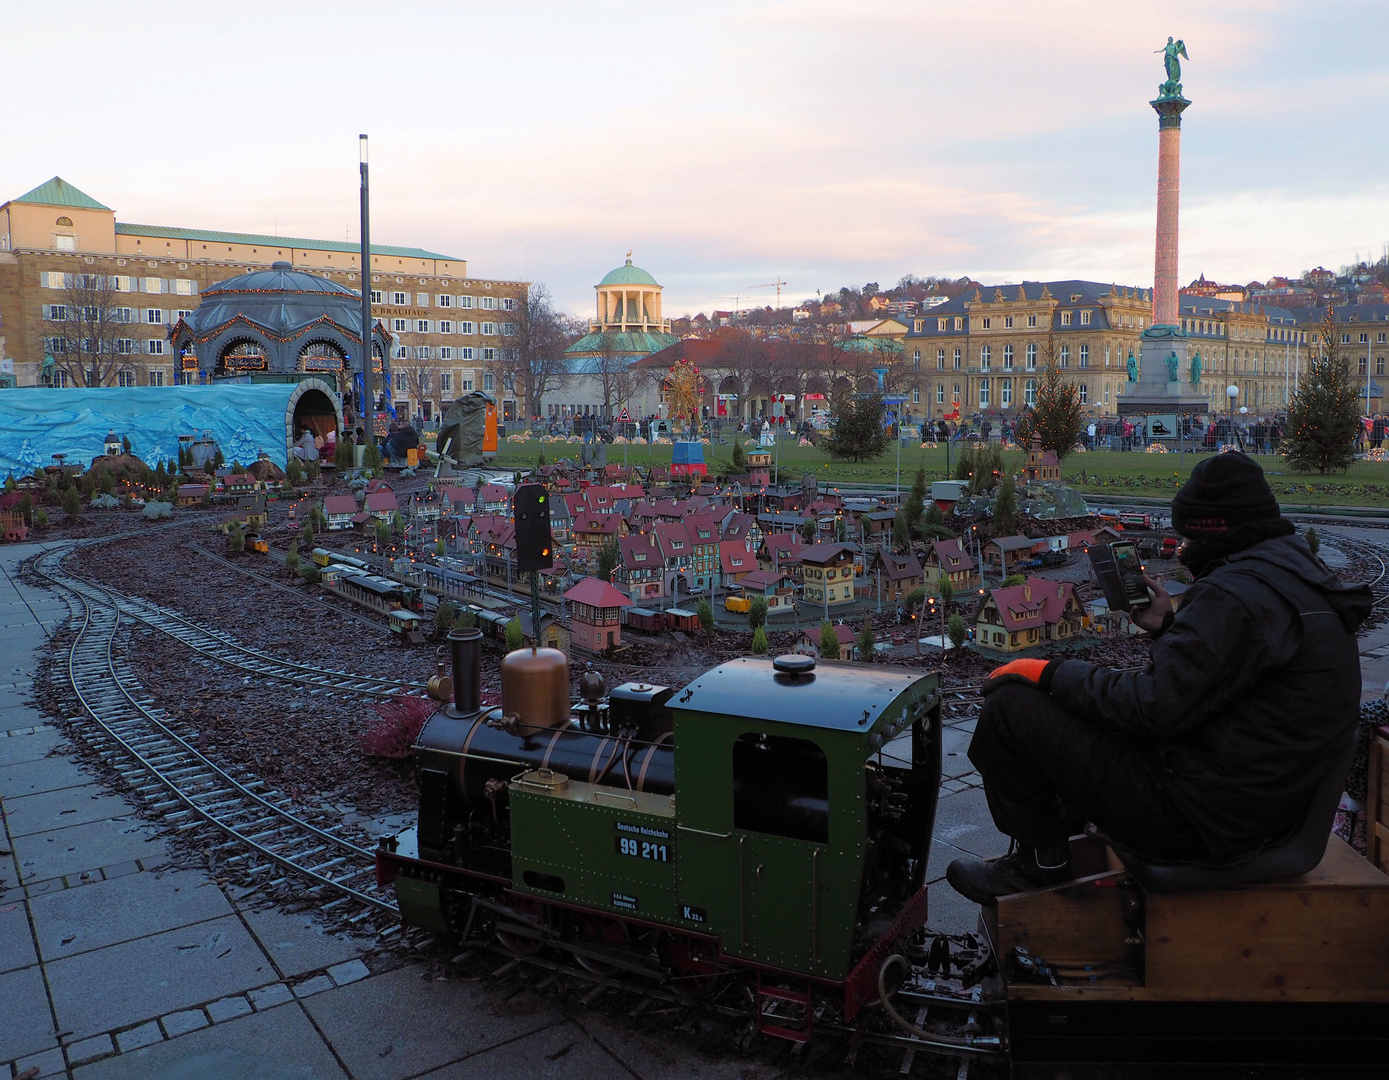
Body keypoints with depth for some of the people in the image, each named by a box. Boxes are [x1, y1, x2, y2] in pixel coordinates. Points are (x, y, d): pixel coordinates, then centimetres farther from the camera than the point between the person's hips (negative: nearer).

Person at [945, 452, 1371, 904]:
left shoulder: (1239, 593, -23)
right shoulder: (1297, 576, 11)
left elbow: (1151, 709, -24)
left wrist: (1052, 674, -12)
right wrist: (1167, 627, 17)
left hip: (1198, 819, -11)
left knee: (1010, 703, -12)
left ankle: (1039, 860, 7)